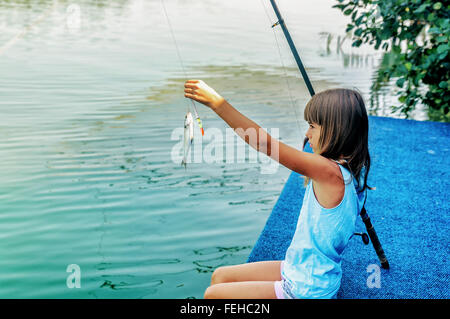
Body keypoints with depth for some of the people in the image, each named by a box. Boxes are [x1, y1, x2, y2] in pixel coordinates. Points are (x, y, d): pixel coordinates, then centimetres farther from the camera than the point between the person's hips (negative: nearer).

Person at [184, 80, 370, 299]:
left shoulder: (328, 171, -28)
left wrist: (218, 103, -30)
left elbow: (267, 145, -31)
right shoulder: (351, 170, -2)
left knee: (213, 294, -4)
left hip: (304, 291, -9)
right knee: (220, 276, 14)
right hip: (296, 272, 9)